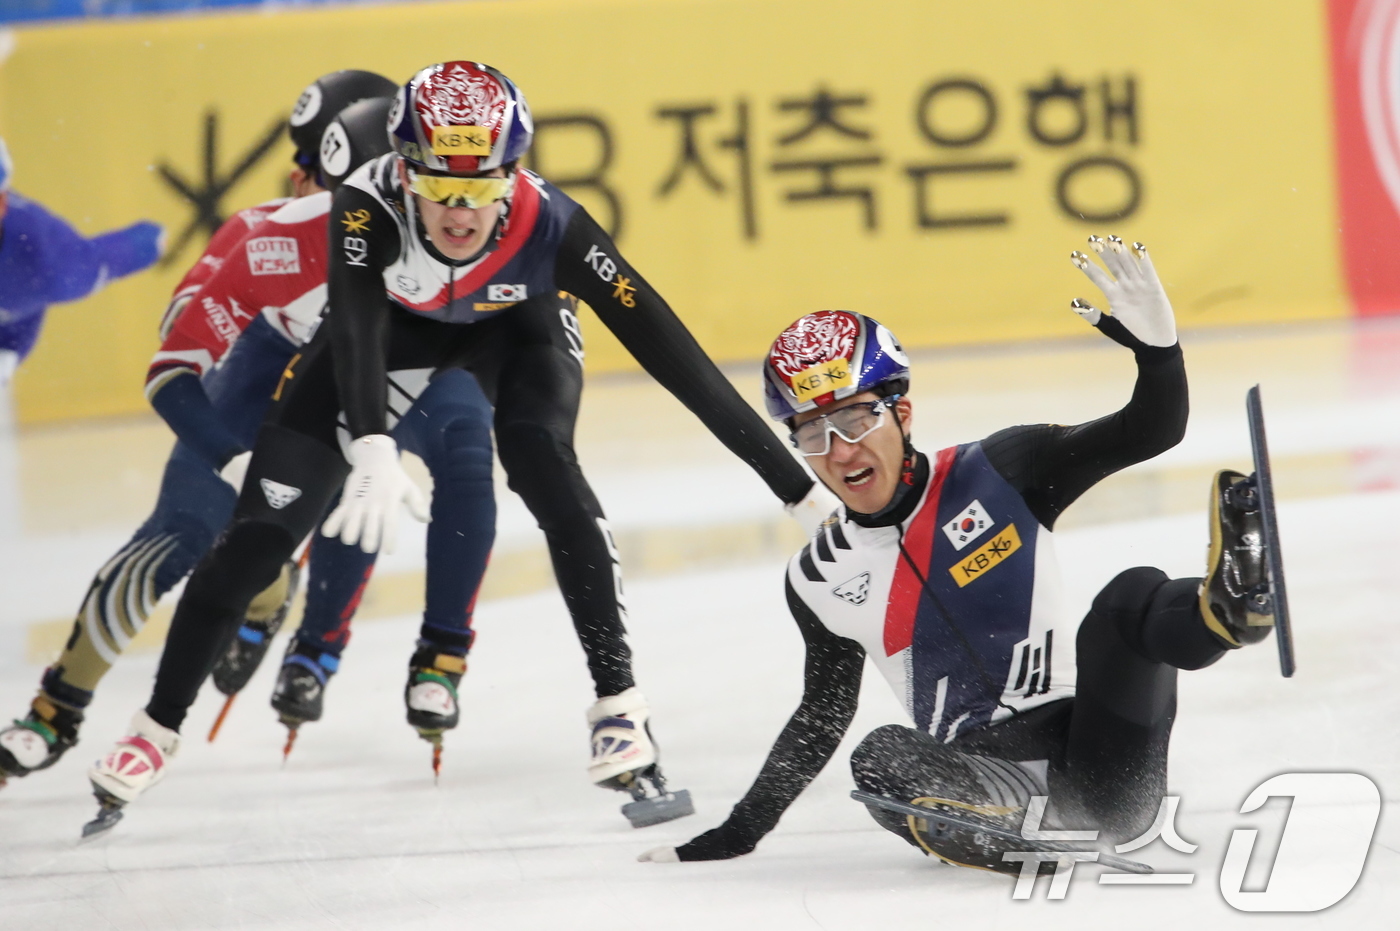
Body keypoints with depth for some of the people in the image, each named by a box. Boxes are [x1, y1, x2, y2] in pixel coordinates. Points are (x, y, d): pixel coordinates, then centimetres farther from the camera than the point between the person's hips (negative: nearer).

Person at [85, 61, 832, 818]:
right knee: (263, 526, -6)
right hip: (396, 320, 1)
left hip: (517, 324, 0)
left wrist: (790, 479, -37)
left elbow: (664, 345, -37)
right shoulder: (369, 205, -40)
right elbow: (355, 327, -54)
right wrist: (374, 452, -74)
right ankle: (158, 725, 10)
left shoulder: (548, 224, -38)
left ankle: (618, 704, -23)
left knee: (543, 467, -30)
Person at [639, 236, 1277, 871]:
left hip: (1094, 760, -1)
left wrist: (1154, 343, -17)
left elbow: (1151, 432, 2)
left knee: (1134, 598, -25)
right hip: (984, 784, 1)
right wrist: (738, 835, 25)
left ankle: (1225, 608, -59)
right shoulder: (819, 579, 12)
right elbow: (823, 718, 25)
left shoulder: (997, 473, 4)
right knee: (883, 759, -30)